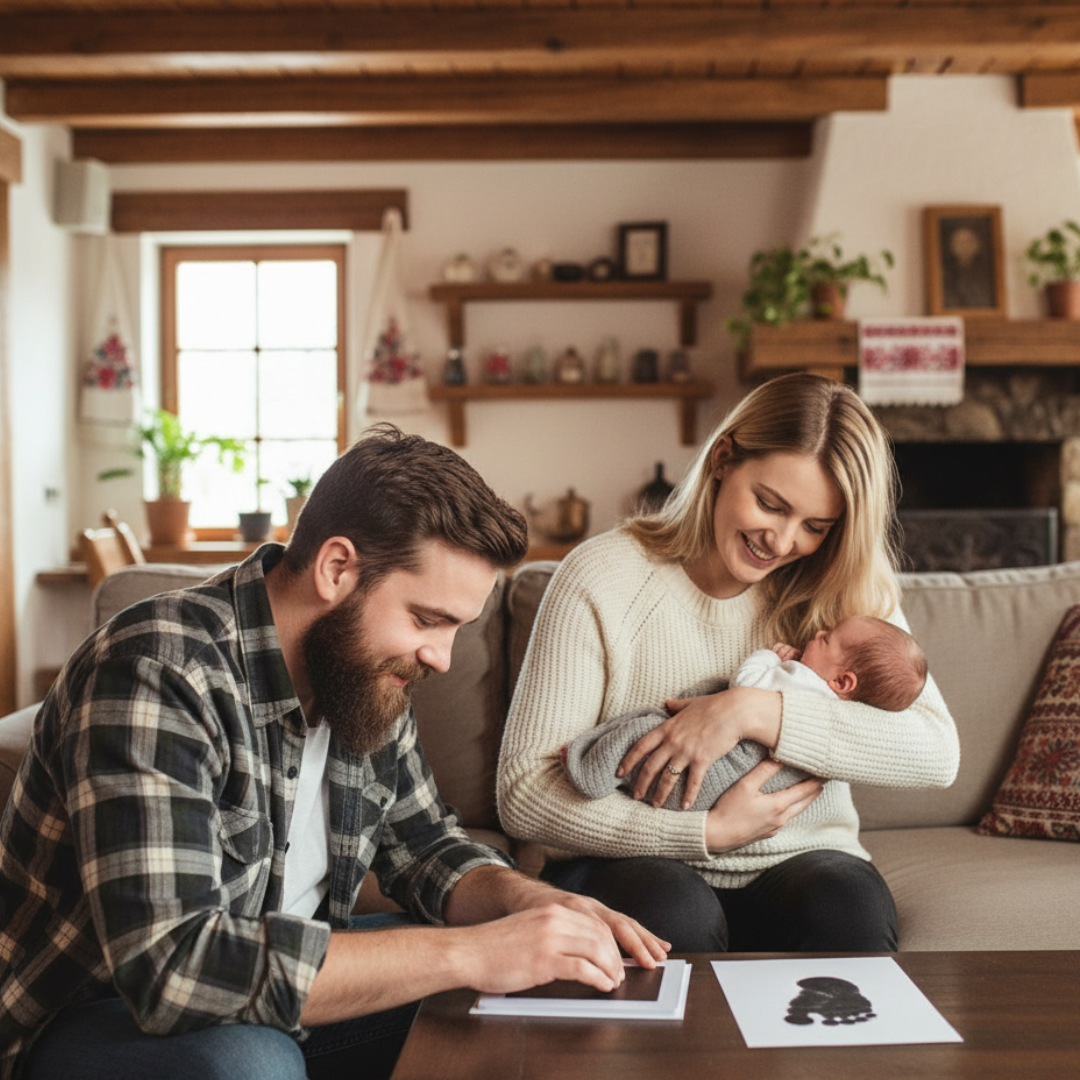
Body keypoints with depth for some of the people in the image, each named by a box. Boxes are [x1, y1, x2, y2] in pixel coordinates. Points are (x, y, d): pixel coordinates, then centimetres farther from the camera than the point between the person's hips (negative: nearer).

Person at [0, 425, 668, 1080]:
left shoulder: (363, 671, -4)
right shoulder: (159, 672, -29)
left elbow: (424, 845, 9)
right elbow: (173, 964, -38)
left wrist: (539, 905, -13)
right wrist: (468, 952, -35)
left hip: (272, 999, 7)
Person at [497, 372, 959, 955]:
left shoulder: (849, 594, 1)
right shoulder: (602, 577, -10)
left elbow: (938, 752, -13)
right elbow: (524, 795, -14)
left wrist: (754, 710, -23)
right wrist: (707, 832, -18)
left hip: (800, 865, 3)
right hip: (636, 862, -2)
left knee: (848, 902, -30)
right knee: (670, 908, -35)